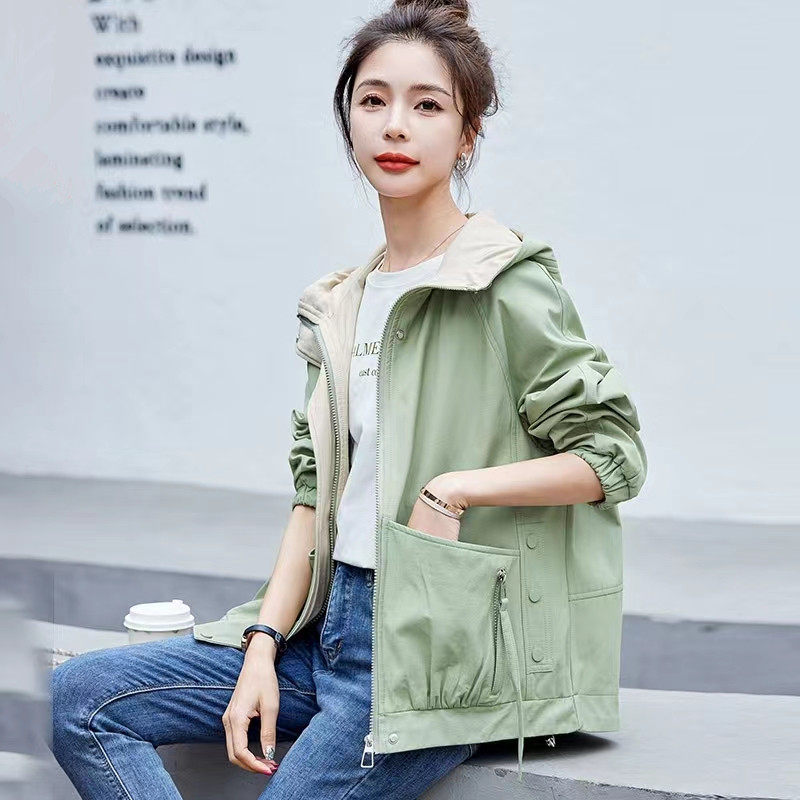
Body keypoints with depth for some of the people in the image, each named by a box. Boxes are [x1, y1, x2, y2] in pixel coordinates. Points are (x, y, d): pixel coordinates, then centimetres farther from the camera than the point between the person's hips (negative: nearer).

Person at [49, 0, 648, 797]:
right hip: (331, 624, 7)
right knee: (82, 695, -1)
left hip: (434, 648, -7)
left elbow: (613, 451, -10)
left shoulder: (509, 285, -9)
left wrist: (454, 488, -18)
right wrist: (262, 648, 1)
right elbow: (315, 490, 11)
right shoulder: (340, 304, 11)